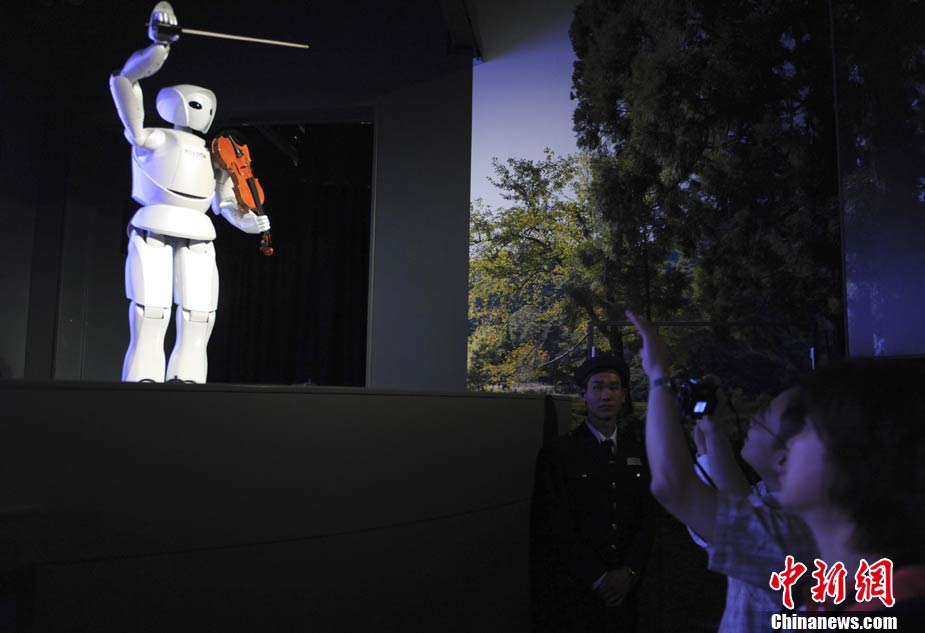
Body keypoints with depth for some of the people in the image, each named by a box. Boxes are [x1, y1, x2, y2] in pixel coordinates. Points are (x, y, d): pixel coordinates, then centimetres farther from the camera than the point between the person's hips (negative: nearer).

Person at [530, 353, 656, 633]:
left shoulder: (638, 452, 6)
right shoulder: (558, 453, -7)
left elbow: (647, 519, 6)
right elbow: (556, 527, -11)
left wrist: (629, 571, -7)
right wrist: (597, 577, -14)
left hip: (623, 590, 4)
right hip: (572, 591, -3)